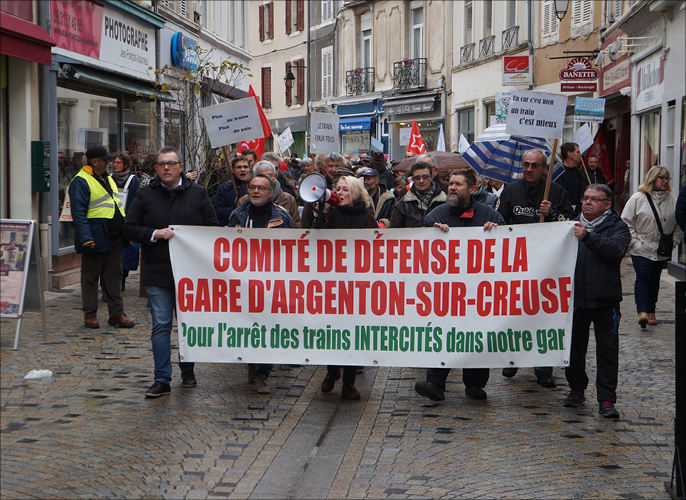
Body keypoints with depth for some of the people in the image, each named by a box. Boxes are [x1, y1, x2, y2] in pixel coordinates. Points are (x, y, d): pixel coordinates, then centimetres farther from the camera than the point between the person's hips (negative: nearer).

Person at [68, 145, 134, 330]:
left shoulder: (107, 179, 17)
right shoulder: (81, 182, -10)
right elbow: (78, 212, -16)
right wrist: (86, 238, -24)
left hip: (115, 237, 8)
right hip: (95, 238, -8)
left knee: (114, 275, 10)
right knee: (90, 277, 3)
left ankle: (116, 313, 15)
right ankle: (90, 315, 11)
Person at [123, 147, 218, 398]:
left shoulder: (198, 193, 5)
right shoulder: (146, 194, 5)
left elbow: (213, 228, 6)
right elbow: (130, 229, 2)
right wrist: (155, 234, -13)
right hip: (157, 273, 0)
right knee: (160, 325, -3)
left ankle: (188, 371, 27)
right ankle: (162, 380, 1)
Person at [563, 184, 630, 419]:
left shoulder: (617, 226, 1)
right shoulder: (572, 225, 14)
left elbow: (616, 249, -20)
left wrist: (588, 237, -30)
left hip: (605, 301, -4)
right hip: (574, 298, 4)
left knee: (607, 350, -1)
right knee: (574, 347, 12)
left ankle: (606, 399, 3)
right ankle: (576, 388, 30)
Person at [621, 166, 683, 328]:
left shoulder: (672, 200, 6)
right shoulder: (638, 198, -4)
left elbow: (678, 225, 13)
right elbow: (626, 222, -2)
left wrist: (673, 242, 3)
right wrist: (634, 241, -8)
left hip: (662, 251, 4)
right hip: (641, 250, -3)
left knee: (655, 281, 10)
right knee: (643, 278, -14)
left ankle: (651, 312, 19)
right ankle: (642, 311, -21)